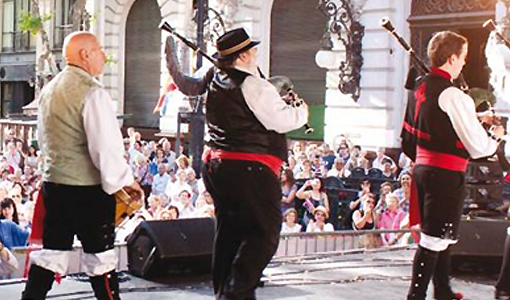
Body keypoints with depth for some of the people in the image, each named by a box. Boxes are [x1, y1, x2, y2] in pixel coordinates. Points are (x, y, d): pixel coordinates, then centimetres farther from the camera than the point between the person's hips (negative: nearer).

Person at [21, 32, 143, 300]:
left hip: (53, 183, 8)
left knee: (50, 255, 13)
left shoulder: (49, 90, 12)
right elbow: (105, 145, -21)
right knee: (100, 257, 3)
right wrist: (125, 180, -11)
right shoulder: (91, 91, -16)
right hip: (89, 188, -8)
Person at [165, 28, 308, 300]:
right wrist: (302, 112, 2)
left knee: (229, 230, 17)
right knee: (265, 231, -4)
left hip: (216, 164, 9)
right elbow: (280, 121, -17)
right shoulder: (253, 85, -15)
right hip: (250, 168, -9)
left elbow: (189, 86, 28)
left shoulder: (215, 78, 9)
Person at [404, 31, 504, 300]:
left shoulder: (420, 88, 8)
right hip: (446, 175, -10)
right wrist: (495, 136, 2)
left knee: (442, 235, 21)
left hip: (423, 168, 10)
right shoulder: (452, 95, -19)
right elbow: (478, 147, -19)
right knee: (434, 238, -3)